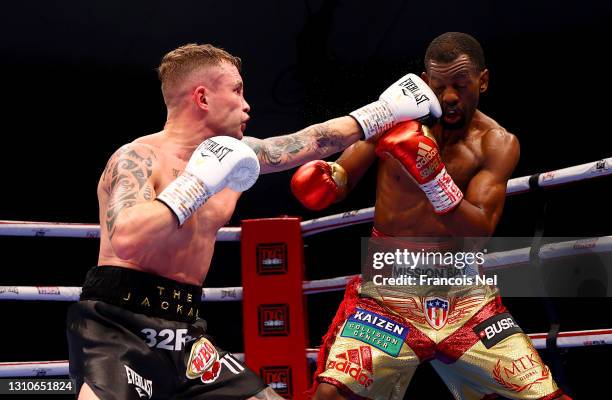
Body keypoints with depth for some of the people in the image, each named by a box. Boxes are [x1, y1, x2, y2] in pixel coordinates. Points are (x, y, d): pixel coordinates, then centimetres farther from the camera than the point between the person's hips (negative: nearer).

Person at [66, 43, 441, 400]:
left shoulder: (234, 152, 11)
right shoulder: (138, 158, -12)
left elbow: (312, 142, 25)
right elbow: (126, 242, -29)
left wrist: (384, 110, 29)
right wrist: (198, 182, -23)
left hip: (182, 333, 8)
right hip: (116, 327, -8)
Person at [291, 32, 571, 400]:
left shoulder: (497, 144, -3)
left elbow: (480, 231, -16)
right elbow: (341, 181, 3)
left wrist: (434, 177, -32)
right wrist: (324, 178, -22)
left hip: (464, 290, 1)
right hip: (390, 283, -1)